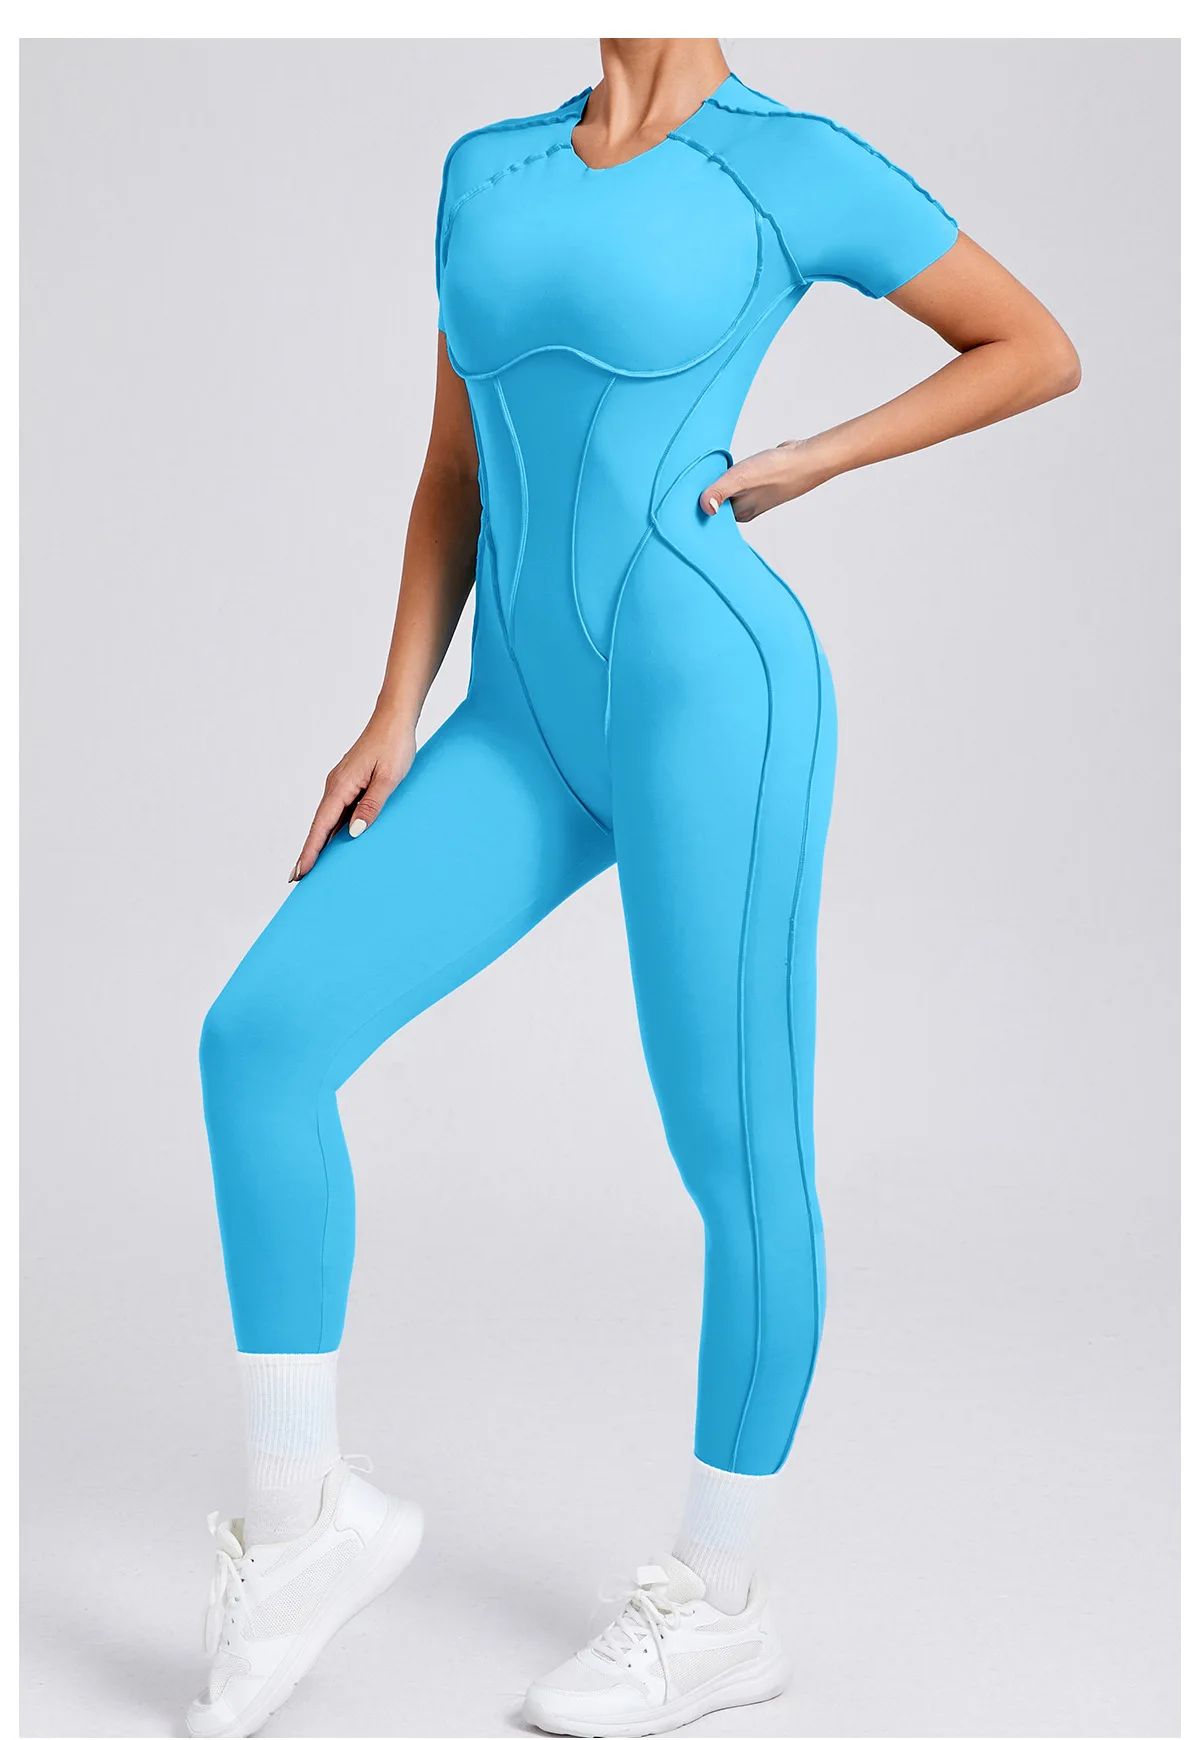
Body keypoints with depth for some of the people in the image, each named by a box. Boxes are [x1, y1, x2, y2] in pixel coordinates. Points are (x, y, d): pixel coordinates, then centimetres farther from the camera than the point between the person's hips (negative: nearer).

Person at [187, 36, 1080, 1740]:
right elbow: (457, 472, 17)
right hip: (532, 723, 6)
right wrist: (397, 716, 7)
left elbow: (1040, 349, 10)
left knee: (734, 1151, 0)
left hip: (707, 689, -5)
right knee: (259, 1035, -6)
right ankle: (305, 1513, 9)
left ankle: (720, 1599, 20)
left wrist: (803, 466, 0)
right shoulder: (488, 168, 17)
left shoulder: (794, 162, 1)